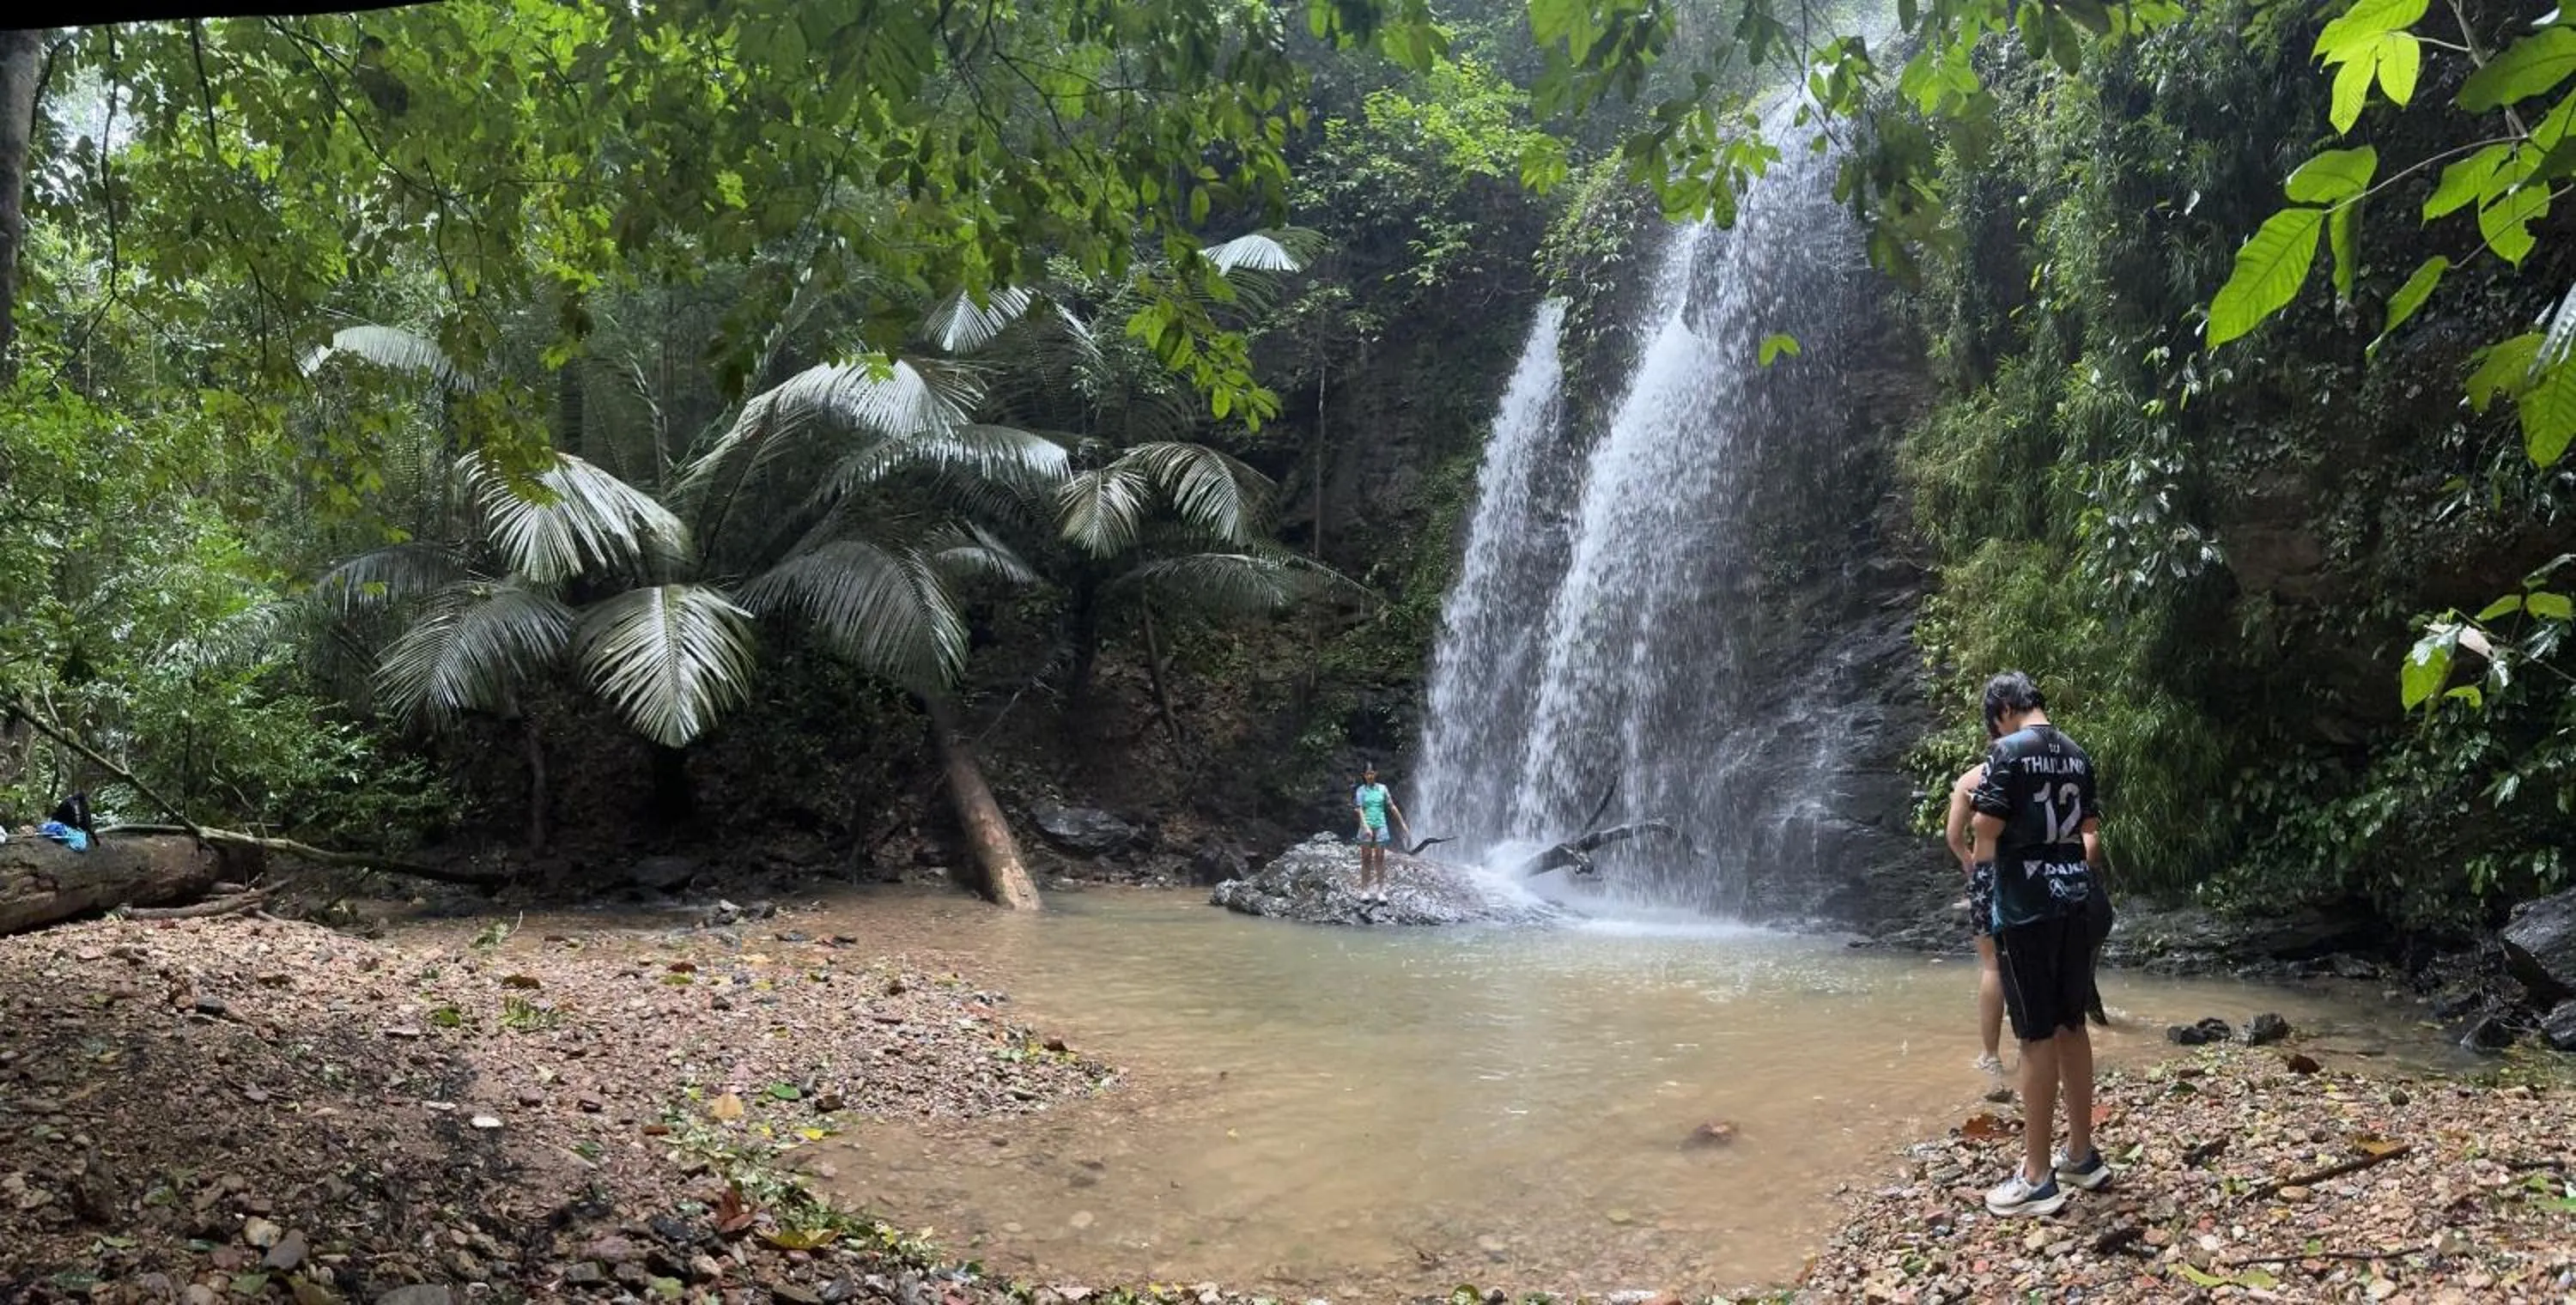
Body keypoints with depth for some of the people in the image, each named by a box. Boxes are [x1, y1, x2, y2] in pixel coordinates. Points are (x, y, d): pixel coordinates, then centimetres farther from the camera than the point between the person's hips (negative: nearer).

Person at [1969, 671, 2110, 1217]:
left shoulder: (2009, 751, -12)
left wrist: (1980, 807, 5)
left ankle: (2037, 1178, 1)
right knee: (2071, 1025, 15)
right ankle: (2082, 1154, 24)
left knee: (2037, 1035, -4)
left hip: (2026, 909, -7)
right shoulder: (2078, 756, 11)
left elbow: (1985, 829, -15)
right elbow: (2092, 833, 16)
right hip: (2074, 902, 7)